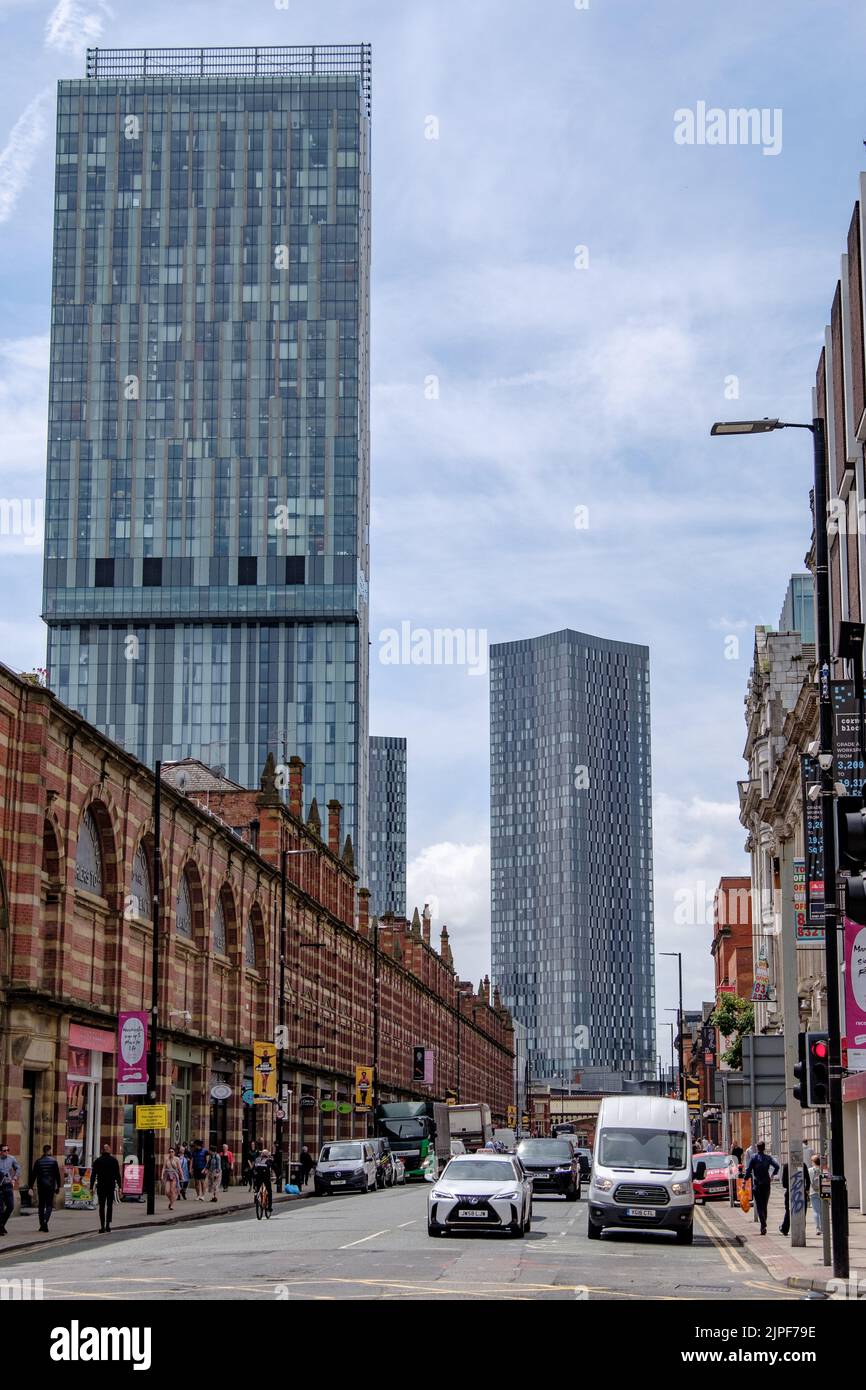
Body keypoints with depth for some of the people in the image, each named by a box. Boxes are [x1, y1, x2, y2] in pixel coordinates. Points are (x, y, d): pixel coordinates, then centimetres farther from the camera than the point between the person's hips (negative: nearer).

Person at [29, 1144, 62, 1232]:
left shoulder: (38, 1161, 1)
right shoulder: (53, 1161, -3)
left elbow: (33, 1175, 1)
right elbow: (57, 1175, -1)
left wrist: (31, 1187, 4)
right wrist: (58, 1187, 6)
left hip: (40, 1186, 2)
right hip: (50, 1186, -2)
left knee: (41, 1205, 11)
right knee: (49, 1205, 2)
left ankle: (41, 1224, 12)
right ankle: (45, 1221, -20)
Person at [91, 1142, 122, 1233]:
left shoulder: (98, 1161, -1)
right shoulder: (114, 1160, 1)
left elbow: (93, 1175, -2)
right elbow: (117, 1174, 1)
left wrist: (92, 1186, 1)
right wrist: (119, 1186, 5)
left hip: (101, 1186, -1)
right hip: (111, 1186, 1)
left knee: (102, 1206, 2)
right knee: (110, 1206, 12)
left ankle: (102, 1227, -4)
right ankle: (108, 1225, 7)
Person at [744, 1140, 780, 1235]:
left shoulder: (753, 1157, -4)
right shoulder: (768, 1157, 2)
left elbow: (748, 1170, -8)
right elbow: (777, 1166, -9)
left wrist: (745, 1181, -2)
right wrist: (772, 1175, 7)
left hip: (757, 1185, -3)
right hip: (766, 1184, 3)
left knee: (759, 1206, -4)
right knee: (764, 1206, 14)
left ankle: (763, 1225, -22)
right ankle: (763, 1226, 19)